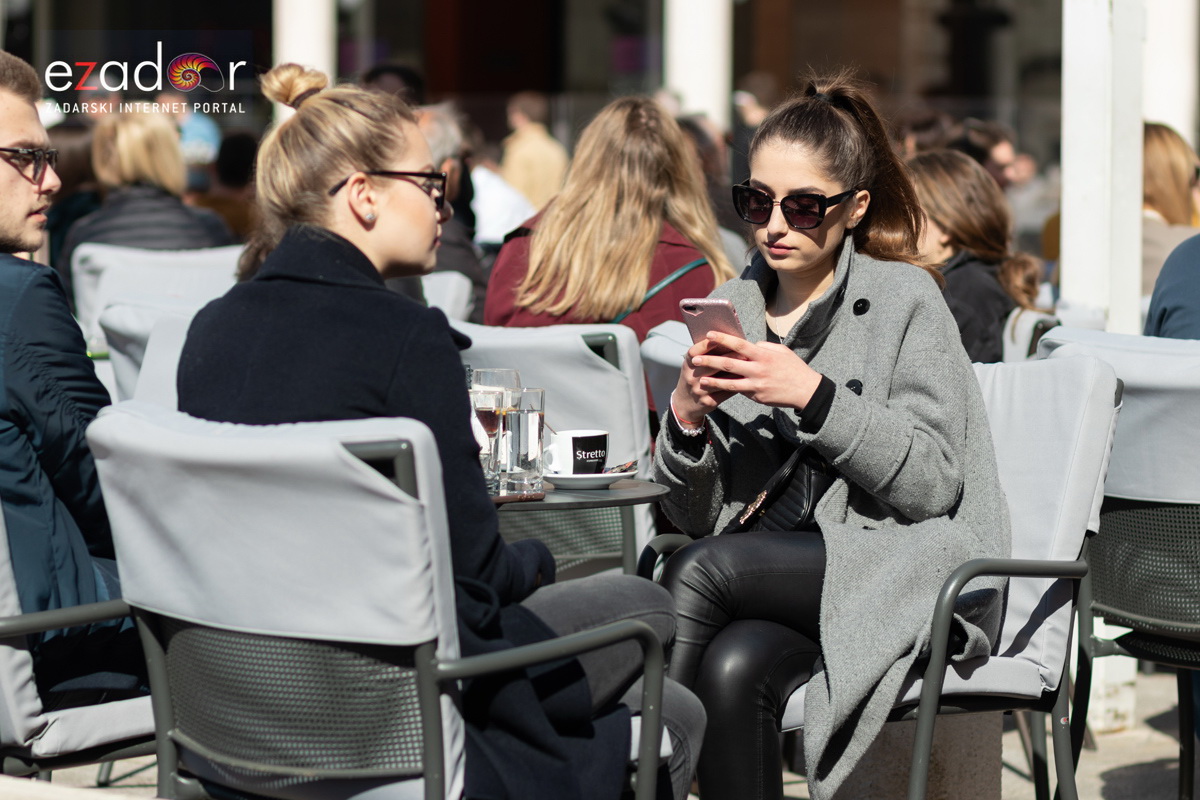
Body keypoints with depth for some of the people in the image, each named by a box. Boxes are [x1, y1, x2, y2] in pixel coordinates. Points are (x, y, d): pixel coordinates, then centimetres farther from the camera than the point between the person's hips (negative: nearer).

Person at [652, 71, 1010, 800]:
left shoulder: (905, 298, 1)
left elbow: (933, 482, -10)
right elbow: (697, 517, 10)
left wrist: (816, 398, -19)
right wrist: (686, 418, -9)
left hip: (905, 568, -4)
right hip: (780, 564, 4)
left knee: (703, 572, -27)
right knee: (734, 667, -31)